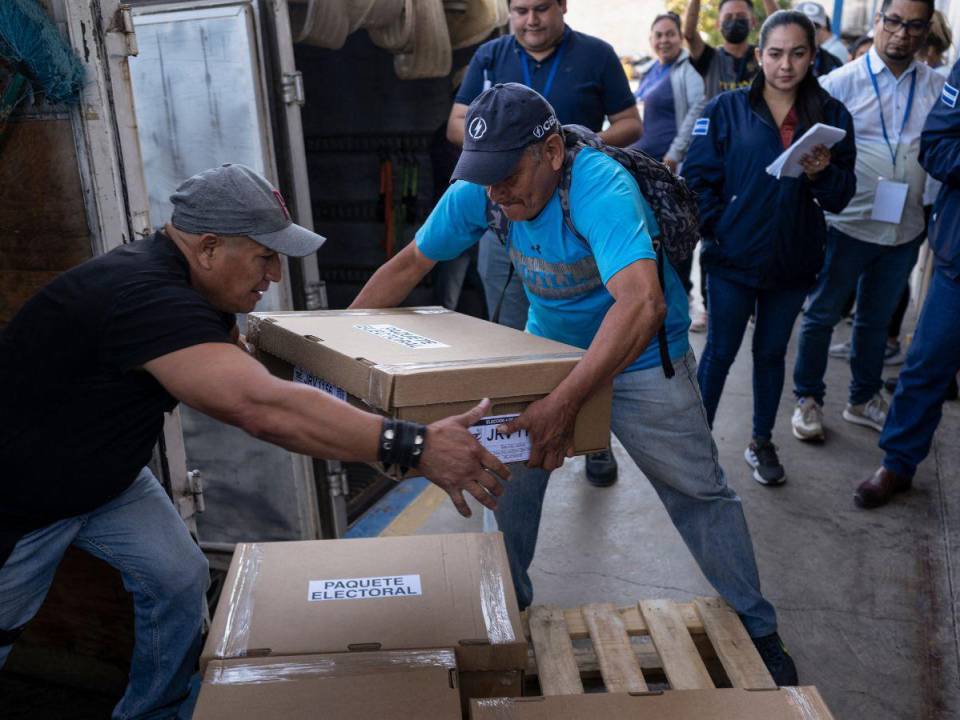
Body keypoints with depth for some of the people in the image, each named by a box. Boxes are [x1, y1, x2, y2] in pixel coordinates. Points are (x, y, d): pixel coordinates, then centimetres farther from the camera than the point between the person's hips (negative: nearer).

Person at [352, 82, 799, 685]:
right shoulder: (477, 193, -16)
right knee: (508, 472, 4)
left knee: (700, 494, 2)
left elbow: (642, 303, -51)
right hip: (548, 347, 5)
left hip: (641, 361, -5)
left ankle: (758, 632, 23)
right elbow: (410, 264, -4)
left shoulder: (601, 188, -36)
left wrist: (564, 404, -56)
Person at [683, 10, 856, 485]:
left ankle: (762, 443, 30)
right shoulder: (727, 109, -4)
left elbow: (841, 197, 1)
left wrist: (823, 174, -19)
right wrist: (716, 231, -16)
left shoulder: (832, 116, 2)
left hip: (793, 263, 3)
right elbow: (698, 179, -6)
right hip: (733, 259, -2)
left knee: (772, 352, 15)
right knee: (720, 351, 6)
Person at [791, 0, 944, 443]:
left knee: (876, 319, 17)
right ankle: (808, 399, 24)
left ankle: (864, 399, 34)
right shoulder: (842, 81, -5)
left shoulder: (937, 88, 3)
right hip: (848, 224, -3)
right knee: (821, 314, 7)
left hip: (905, 228, 4)